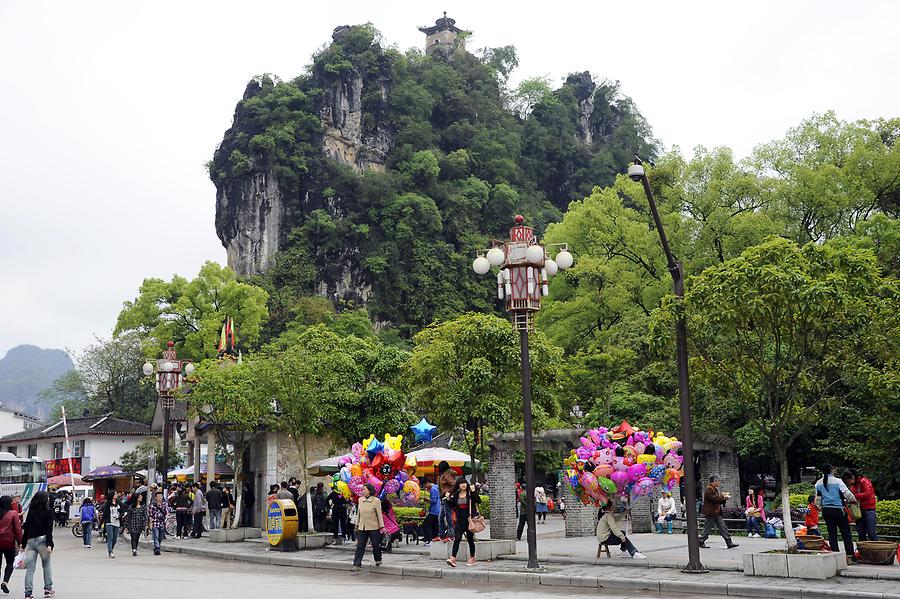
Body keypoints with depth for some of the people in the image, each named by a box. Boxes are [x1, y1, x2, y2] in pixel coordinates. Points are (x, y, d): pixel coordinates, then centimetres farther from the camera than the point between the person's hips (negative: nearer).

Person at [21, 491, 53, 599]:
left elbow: (25, 528, 6)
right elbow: (49, 529, -11)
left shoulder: (30, 511, 6)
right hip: (42, 540, -2)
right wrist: (49, 544, -14)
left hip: (30, 541, 2)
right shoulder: (48, 512, -3)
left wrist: (23, 544, 11)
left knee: (30, 568, 3)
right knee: (46, 565, 13)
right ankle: (48, 589, 16)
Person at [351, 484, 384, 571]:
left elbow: (379, 514, -5)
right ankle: (357, 565, -4)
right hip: (362, 527, 3)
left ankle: (378, 560, 33)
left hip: (373, 528, -3)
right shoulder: (360, 500, 6)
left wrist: (381, 527, -6)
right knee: (360, 546, -3)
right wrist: (357, 525, 16)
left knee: (375, 545, 9)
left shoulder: (376, 501, -7)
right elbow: (358, 514, 14)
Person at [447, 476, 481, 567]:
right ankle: (453, 558, -17)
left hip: (469, 519, -3)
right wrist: (448, 499, -5)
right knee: (457, 538, -9)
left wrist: (473, 492, -27)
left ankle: (472, 558, 20)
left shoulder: (470, 493, -4)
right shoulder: (455, 494, 7)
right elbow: (452, 506, 10)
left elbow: (478, 501, -17)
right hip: (460, 519, 3)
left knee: (470, 539, 6)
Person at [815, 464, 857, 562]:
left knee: (832, 533, 9)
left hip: (826, 510, 4)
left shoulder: (818, 484, 4)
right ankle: (850, 557, 1)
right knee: (846, 533, 3)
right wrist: (853, 500, 10)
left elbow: (818, 500, 9)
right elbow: (847, 493, -10)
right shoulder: (837, 481, -10)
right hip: (838, 509, -4)